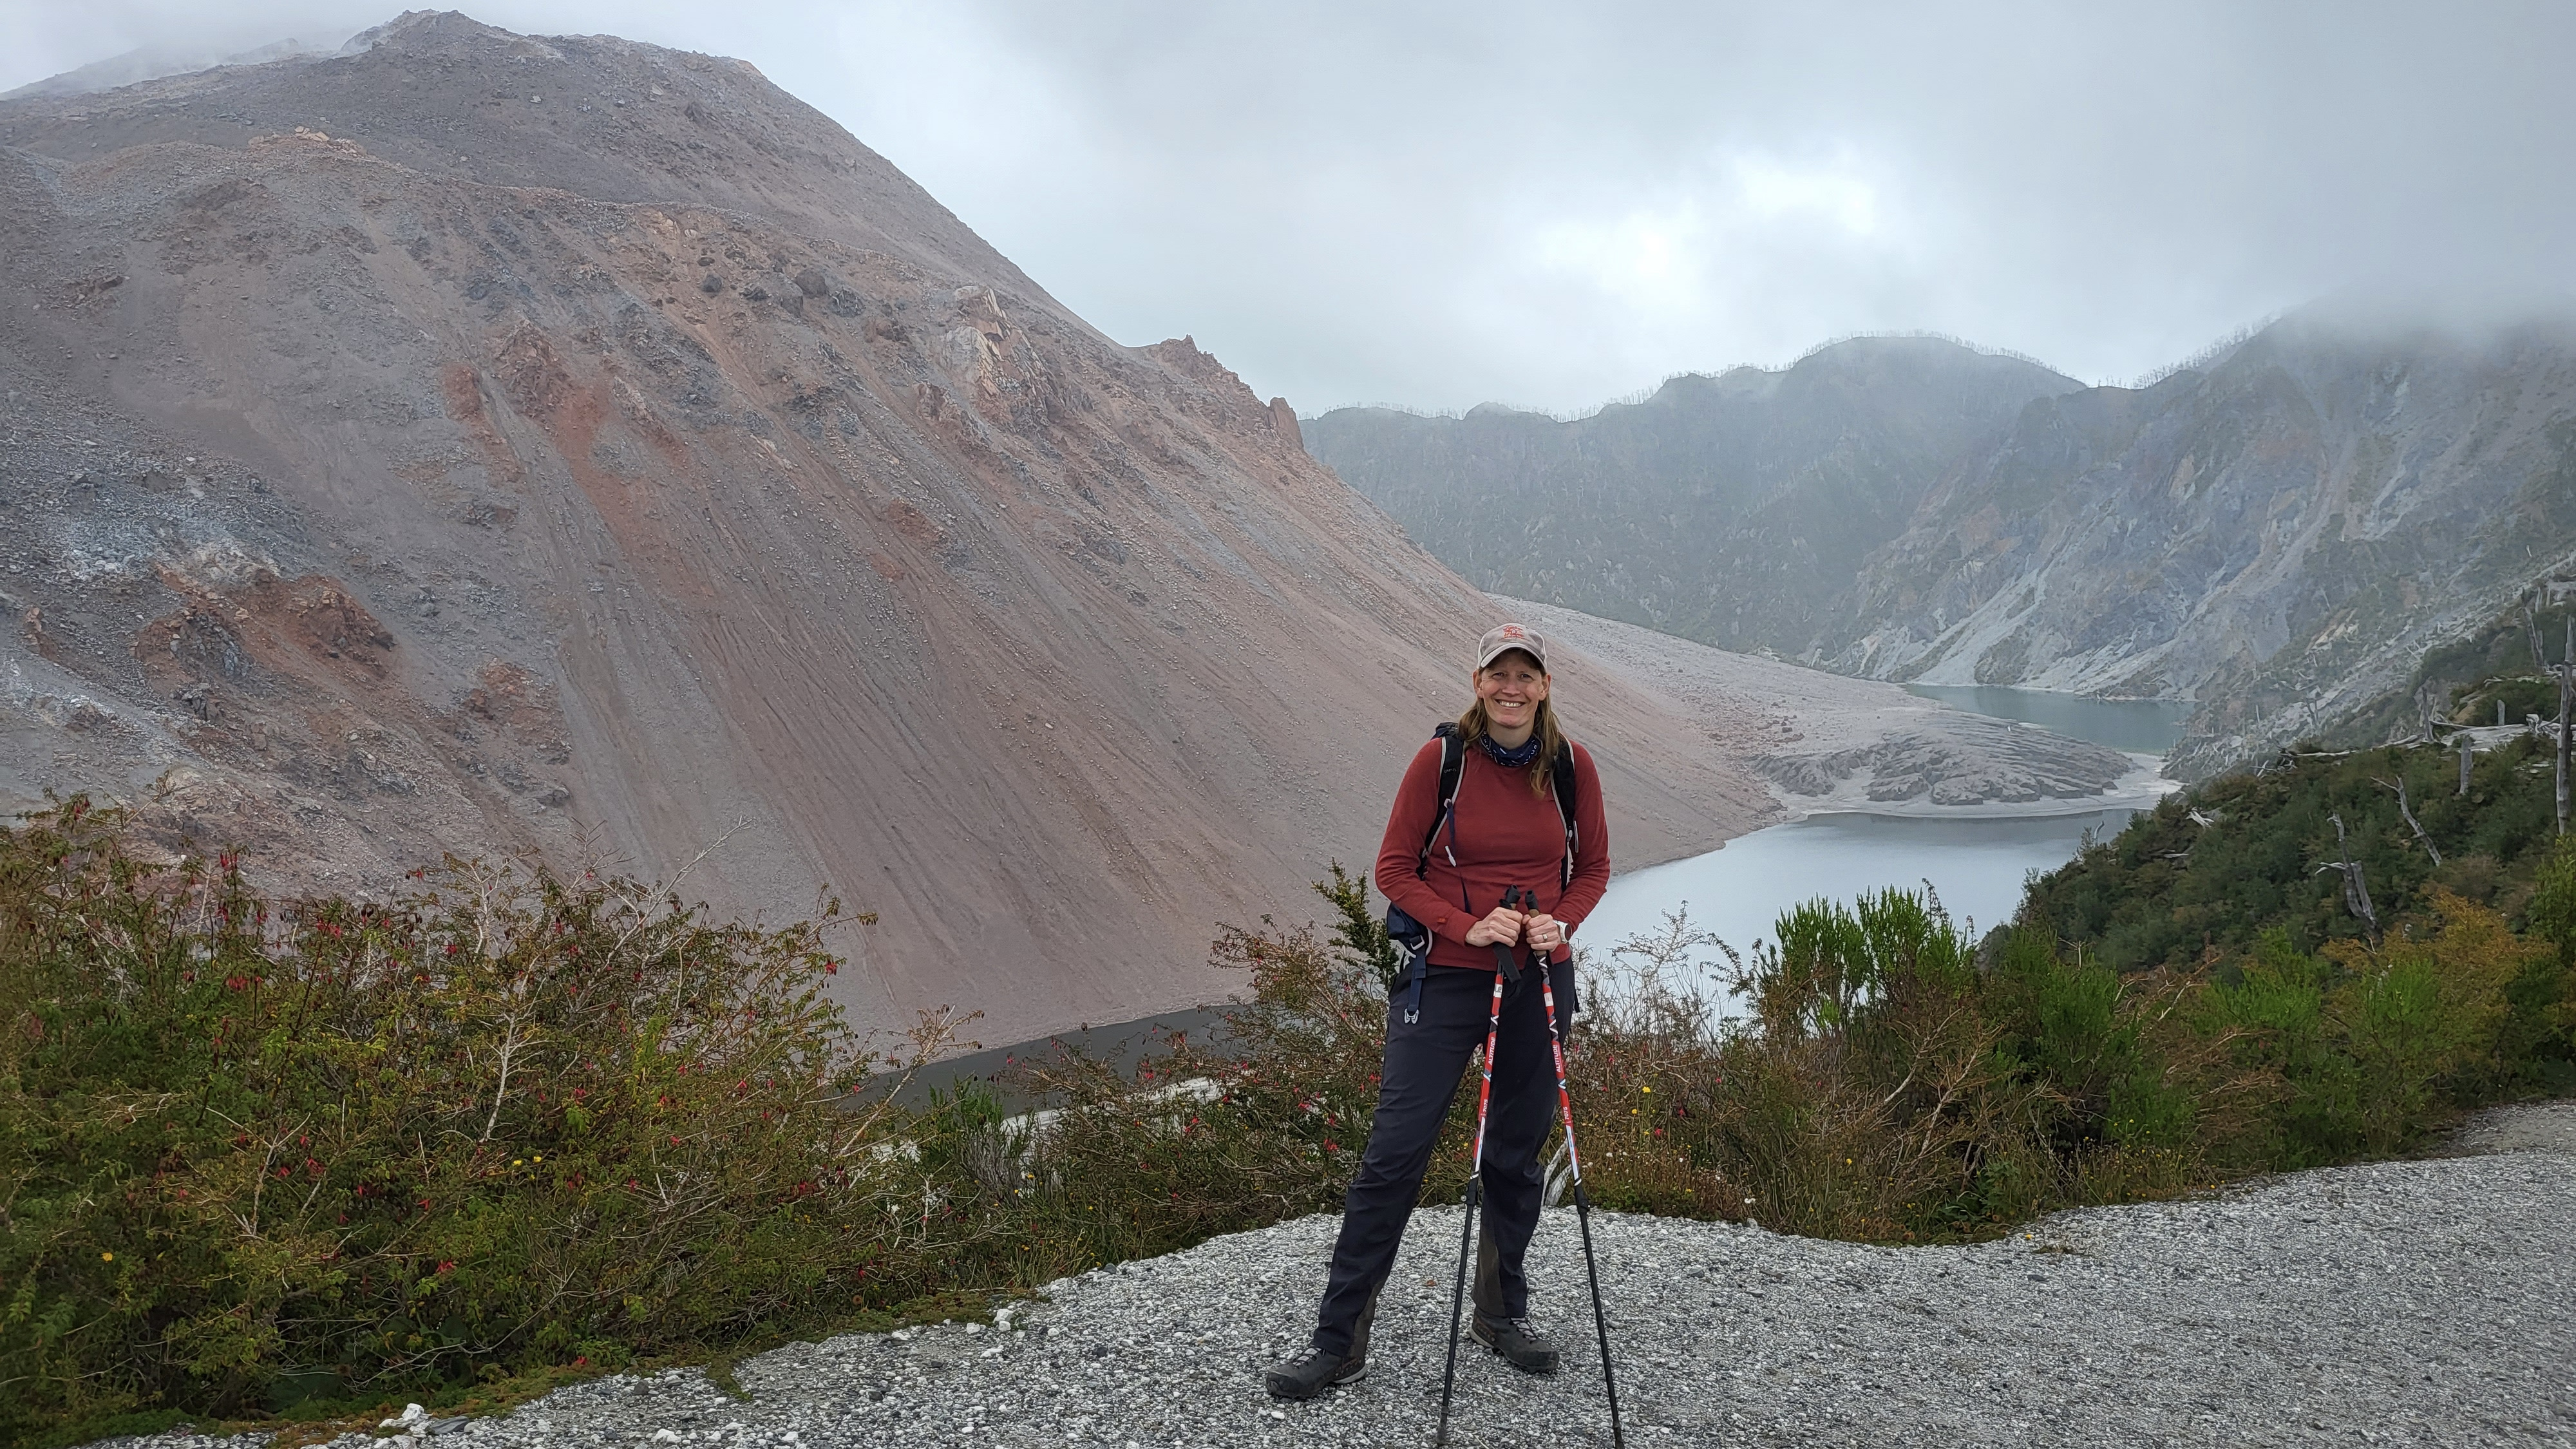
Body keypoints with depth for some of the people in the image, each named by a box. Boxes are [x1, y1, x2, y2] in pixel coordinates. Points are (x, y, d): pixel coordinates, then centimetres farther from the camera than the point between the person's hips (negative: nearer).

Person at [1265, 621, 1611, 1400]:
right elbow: (1394, 870, -4)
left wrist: (1561, 923, -9)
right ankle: (1338, 1339, 3)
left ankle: (1503, 1312, 34)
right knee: (1394, 1151, -6)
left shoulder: (1572, 764, 0)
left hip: (1537, 982, 3)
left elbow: (1594, 867, 10)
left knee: (1517, 1153, 13)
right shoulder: (1441, 758, -9)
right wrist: (1466, 927, -17)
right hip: (1444, 979, -3)